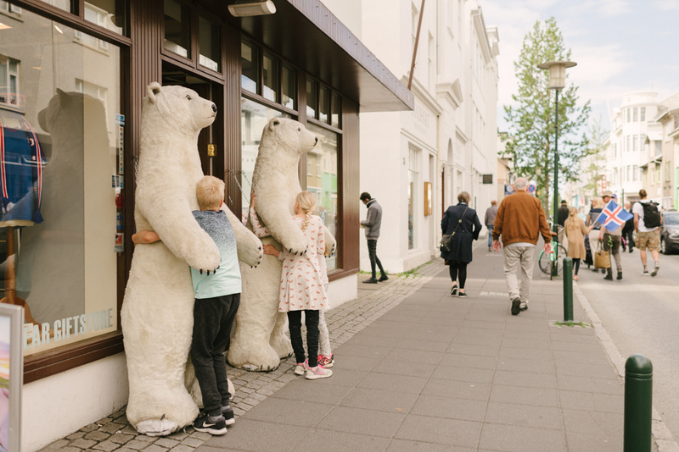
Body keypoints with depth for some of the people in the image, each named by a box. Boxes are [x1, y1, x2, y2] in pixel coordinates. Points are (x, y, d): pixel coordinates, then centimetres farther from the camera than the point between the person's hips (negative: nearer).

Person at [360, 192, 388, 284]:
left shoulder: (372, 207, -17)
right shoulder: (378, 206, 13)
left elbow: (370, 223, -20)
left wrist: (362, 222, -2)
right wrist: (365, 224, 11)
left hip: (371, 235, -10)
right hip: (375, 234, 10)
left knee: (372, 255, -3)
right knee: (374, 255, 14)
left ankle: (373, 277, 2)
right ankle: (383, 274, 14)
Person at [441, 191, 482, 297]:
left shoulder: (450, 209, 1)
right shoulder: (472, 212, 0)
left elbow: (443, 224, -1)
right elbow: (478, 226, -3)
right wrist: (473, 237, 11)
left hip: (451, 241, 1)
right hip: (465, 242, 0)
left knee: (452, 264, 14)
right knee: (462, 265, 6)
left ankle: (454, 282, -7)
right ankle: (462, 290, 8)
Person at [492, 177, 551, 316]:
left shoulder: (506, 201, 3)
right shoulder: (535, 201, 7)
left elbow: (498, 221, 3)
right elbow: (543, 223, 5)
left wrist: (495, 238, 12)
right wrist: (548, 240, 8)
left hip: (511, 242, -1)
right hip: (529, 242, 2)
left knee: (510, 271, 4)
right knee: (527, 273, 10)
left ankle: (515, 296, -18)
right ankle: (523, 303, 15)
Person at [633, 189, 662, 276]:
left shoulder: (637, 205, -7)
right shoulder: (653, 204, 7)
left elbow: (636, 220, -16)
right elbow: (660, 218, 8)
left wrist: (636, 229, -2)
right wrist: (658, 229, 16)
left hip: (643, 231, -3)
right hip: (654, 231, 3)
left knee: (642, 249, 12)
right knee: (654, 249, 6)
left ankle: (645, 269, 13)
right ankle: (657, 264, -19)